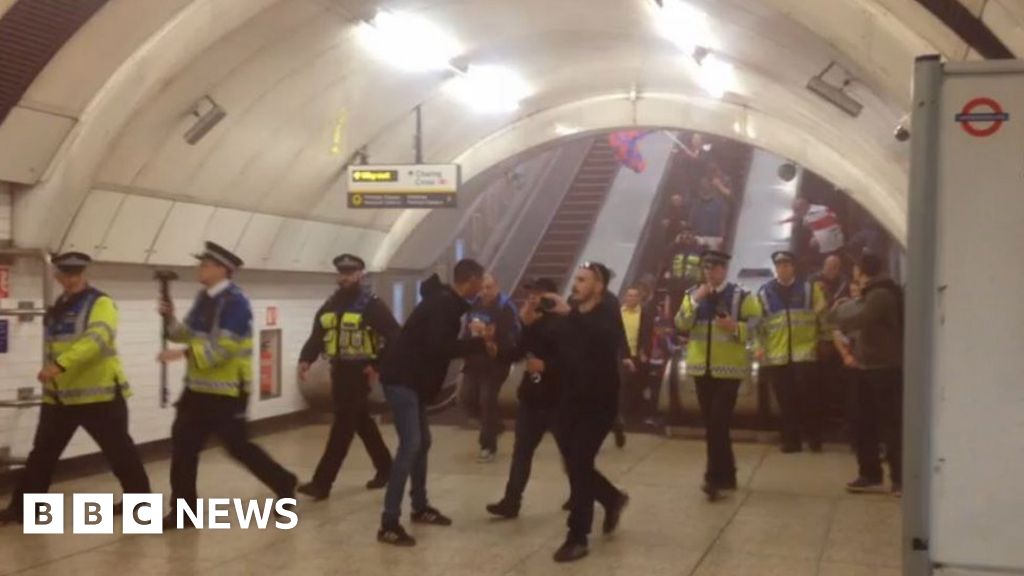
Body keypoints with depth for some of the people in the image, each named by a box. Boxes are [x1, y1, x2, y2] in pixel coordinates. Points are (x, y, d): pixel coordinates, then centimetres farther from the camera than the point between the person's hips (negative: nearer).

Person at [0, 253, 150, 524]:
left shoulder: (101, 304, -11)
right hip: (59, 396, 7)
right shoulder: (56, 310, 14)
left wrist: (60, 365, -38)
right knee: (42, 454, 12)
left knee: (120, 452, 2)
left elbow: (98, 339, -29)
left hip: (98, 394, -7)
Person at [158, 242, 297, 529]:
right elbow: (188, 334, 13)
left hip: (226, 390, -8)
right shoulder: (204, 297, 11)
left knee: (238, 447, 0)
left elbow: (224, 348, -25)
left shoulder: (235, 301, -18)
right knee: (183, 445, 4)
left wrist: (184, 353, -29)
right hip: (198, 387, 9)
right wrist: (170, 318, -5)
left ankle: (284, 484, 22)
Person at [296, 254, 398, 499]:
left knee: (343, 426, -8)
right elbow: (317, 336, 9)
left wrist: (378, 365, -15)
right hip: (338, 370, 7)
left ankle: (322, 482, -9)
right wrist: (305, 359, -7)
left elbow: (394, 336, -12)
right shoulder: (330, 305, 11)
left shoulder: (371, 304, -9)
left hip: (358, 371, -7)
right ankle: (385, 467, 32)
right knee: (362, 422, 17)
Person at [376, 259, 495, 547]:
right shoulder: (443, 304, -17)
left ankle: (420, 507, 30)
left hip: (412, 379, 11)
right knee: (410, 445, -14)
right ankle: (389, 524, -13)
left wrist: (478, 345, 10)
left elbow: (441, 344, 17)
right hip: (401, 378, -11)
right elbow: (438, 347, -26)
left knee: (422, 442, 17)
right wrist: (479, 344, -18)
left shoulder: (446, 301, 14)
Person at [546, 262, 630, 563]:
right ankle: (613, 498, 39)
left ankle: (577, 538, 2)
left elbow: (604, 338, -30)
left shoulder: (607, 311, -9)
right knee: (574, 465, 11)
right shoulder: (573, 313, 6)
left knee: (579, 465, -9)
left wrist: (570, 313, -36)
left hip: (599, 402, -6)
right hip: (571, 401, 6)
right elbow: (560, 351, 4)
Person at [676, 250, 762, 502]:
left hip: (728, 368, -5)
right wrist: (695, 300, -14)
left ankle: (715, 478, -5)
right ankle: (726, 476, 22)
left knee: (719, 423, -10)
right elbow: (681, 324, -4)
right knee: (712, 424, 10)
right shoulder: (693, 294, 9)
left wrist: (736, 327, -22)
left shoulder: (741, 296, -3)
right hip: (701, 368, 5)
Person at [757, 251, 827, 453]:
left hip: (804, 351, -2)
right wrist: (760, 346, 2)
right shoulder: (764, 292, 7)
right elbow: (758, 323, 10)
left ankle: (813, 437, 11)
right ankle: (791, 440, 13)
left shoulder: (809, 288, 4)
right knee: (786, 400, 5)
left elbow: (823, 315, 8)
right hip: (777, 354, 2)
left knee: (808, 396, -4)